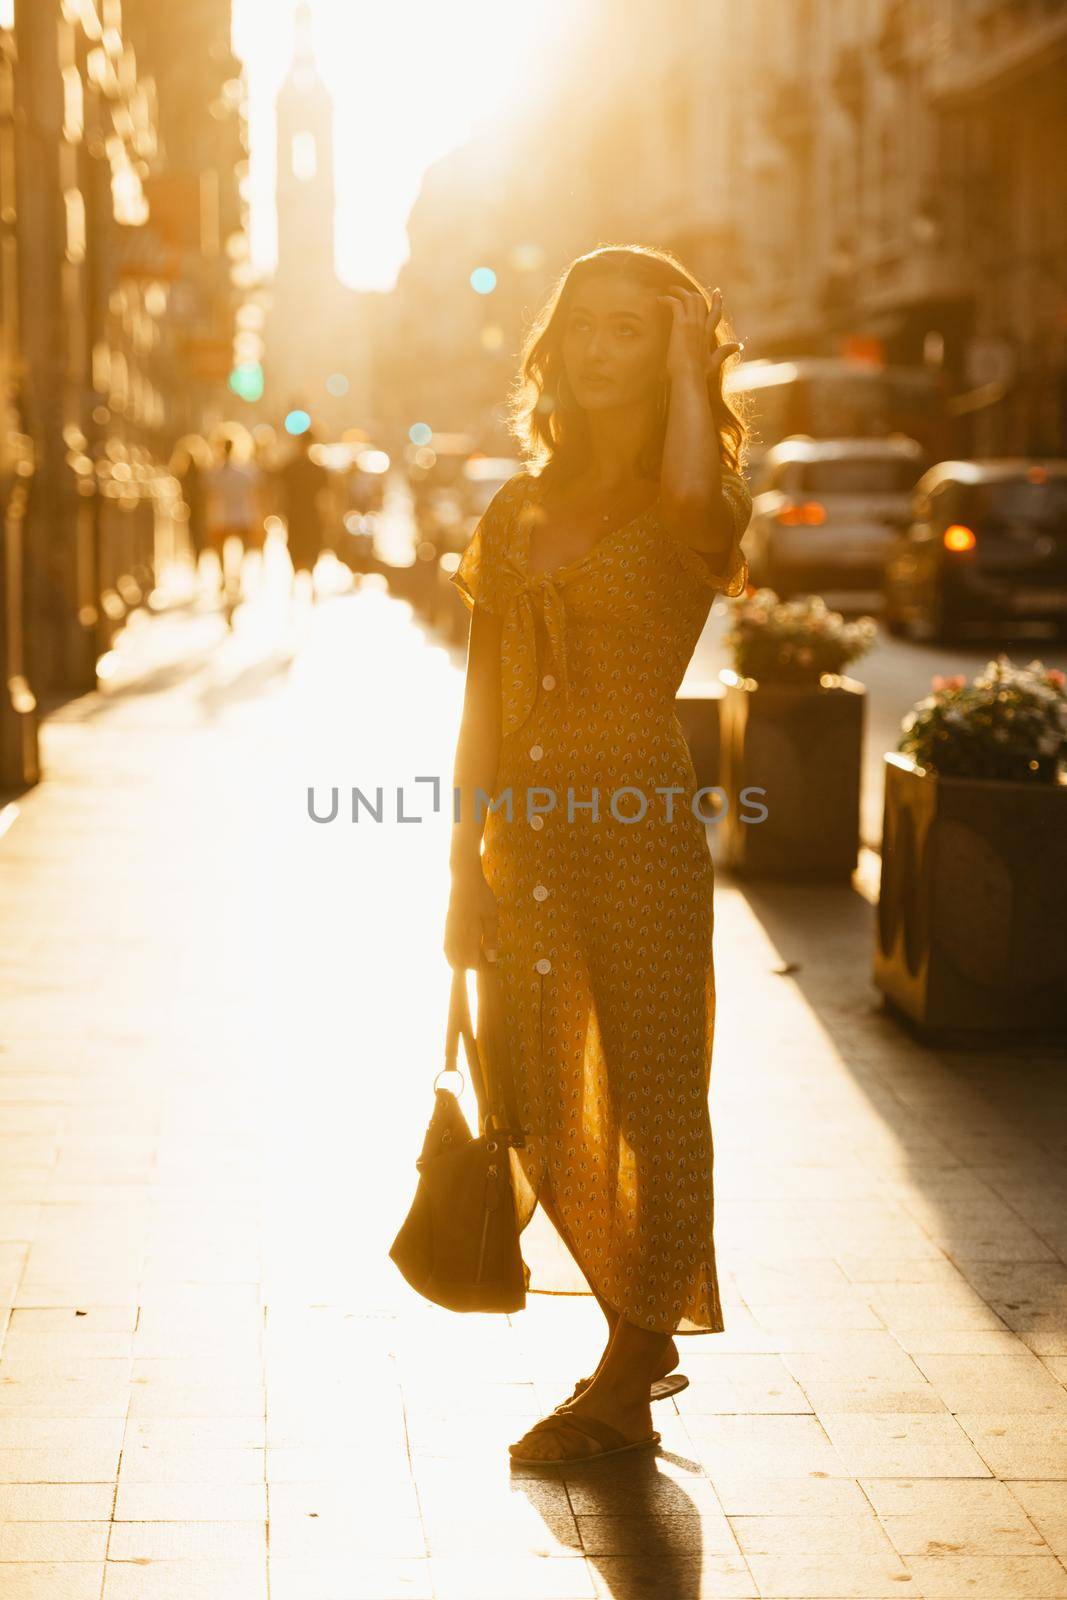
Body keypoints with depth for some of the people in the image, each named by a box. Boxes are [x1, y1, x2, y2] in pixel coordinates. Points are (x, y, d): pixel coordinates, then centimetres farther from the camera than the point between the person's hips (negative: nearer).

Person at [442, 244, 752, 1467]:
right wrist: (466, 872, 7)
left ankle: (628, 1382, 12)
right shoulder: (518, 513, 11)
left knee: (651, 1103, 0)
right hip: (526, 842, 6)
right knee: (544, 1113, 12)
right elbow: (483, 705, 12)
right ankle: (640, 1340, 31)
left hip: (640, 834, -6)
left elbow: (691, 495, -31)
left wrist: (692, 368, -14)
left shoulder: (694, 518, -3)